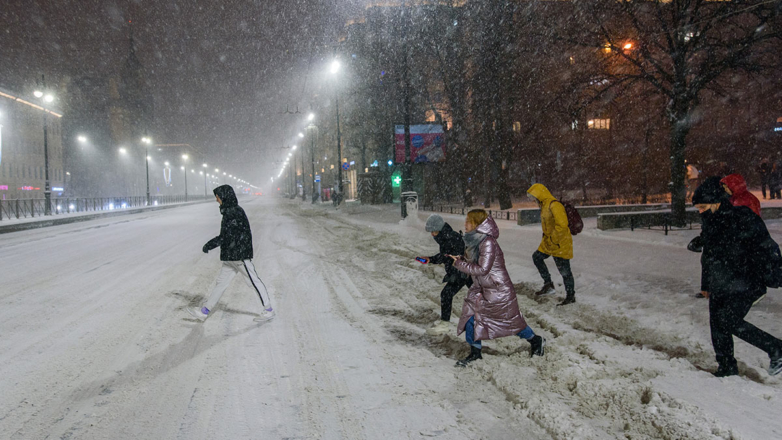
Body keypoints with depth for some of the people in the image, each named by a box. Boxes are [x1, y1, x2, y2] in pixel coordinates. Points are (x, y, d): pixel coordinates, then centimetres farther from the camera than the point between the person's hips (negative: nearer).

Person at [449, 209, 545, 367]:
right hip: (481, 288, 8)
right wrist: (460, 259, -3)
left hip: (498, 289, -8)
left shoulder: (488, 243, -26)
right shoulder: (473, 240, 1)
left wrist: (460, 264, -23)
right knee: (470, 316, 2)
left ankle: (536, 341, 34)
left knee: (511, 320, 8)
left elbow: (482, 269, -27)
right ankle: (475, 352, 18)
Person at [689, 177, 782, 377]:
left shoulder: (743, 218, -13)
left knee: (730, 322, -15)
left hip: (743, 286, -8)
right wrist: (706, 285, 24)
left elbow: (766, 249, -13)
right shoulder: (710, 224, 11)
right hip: (719, 288, 8)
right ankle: (727, 367, 20)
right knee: (717, 324, 6)